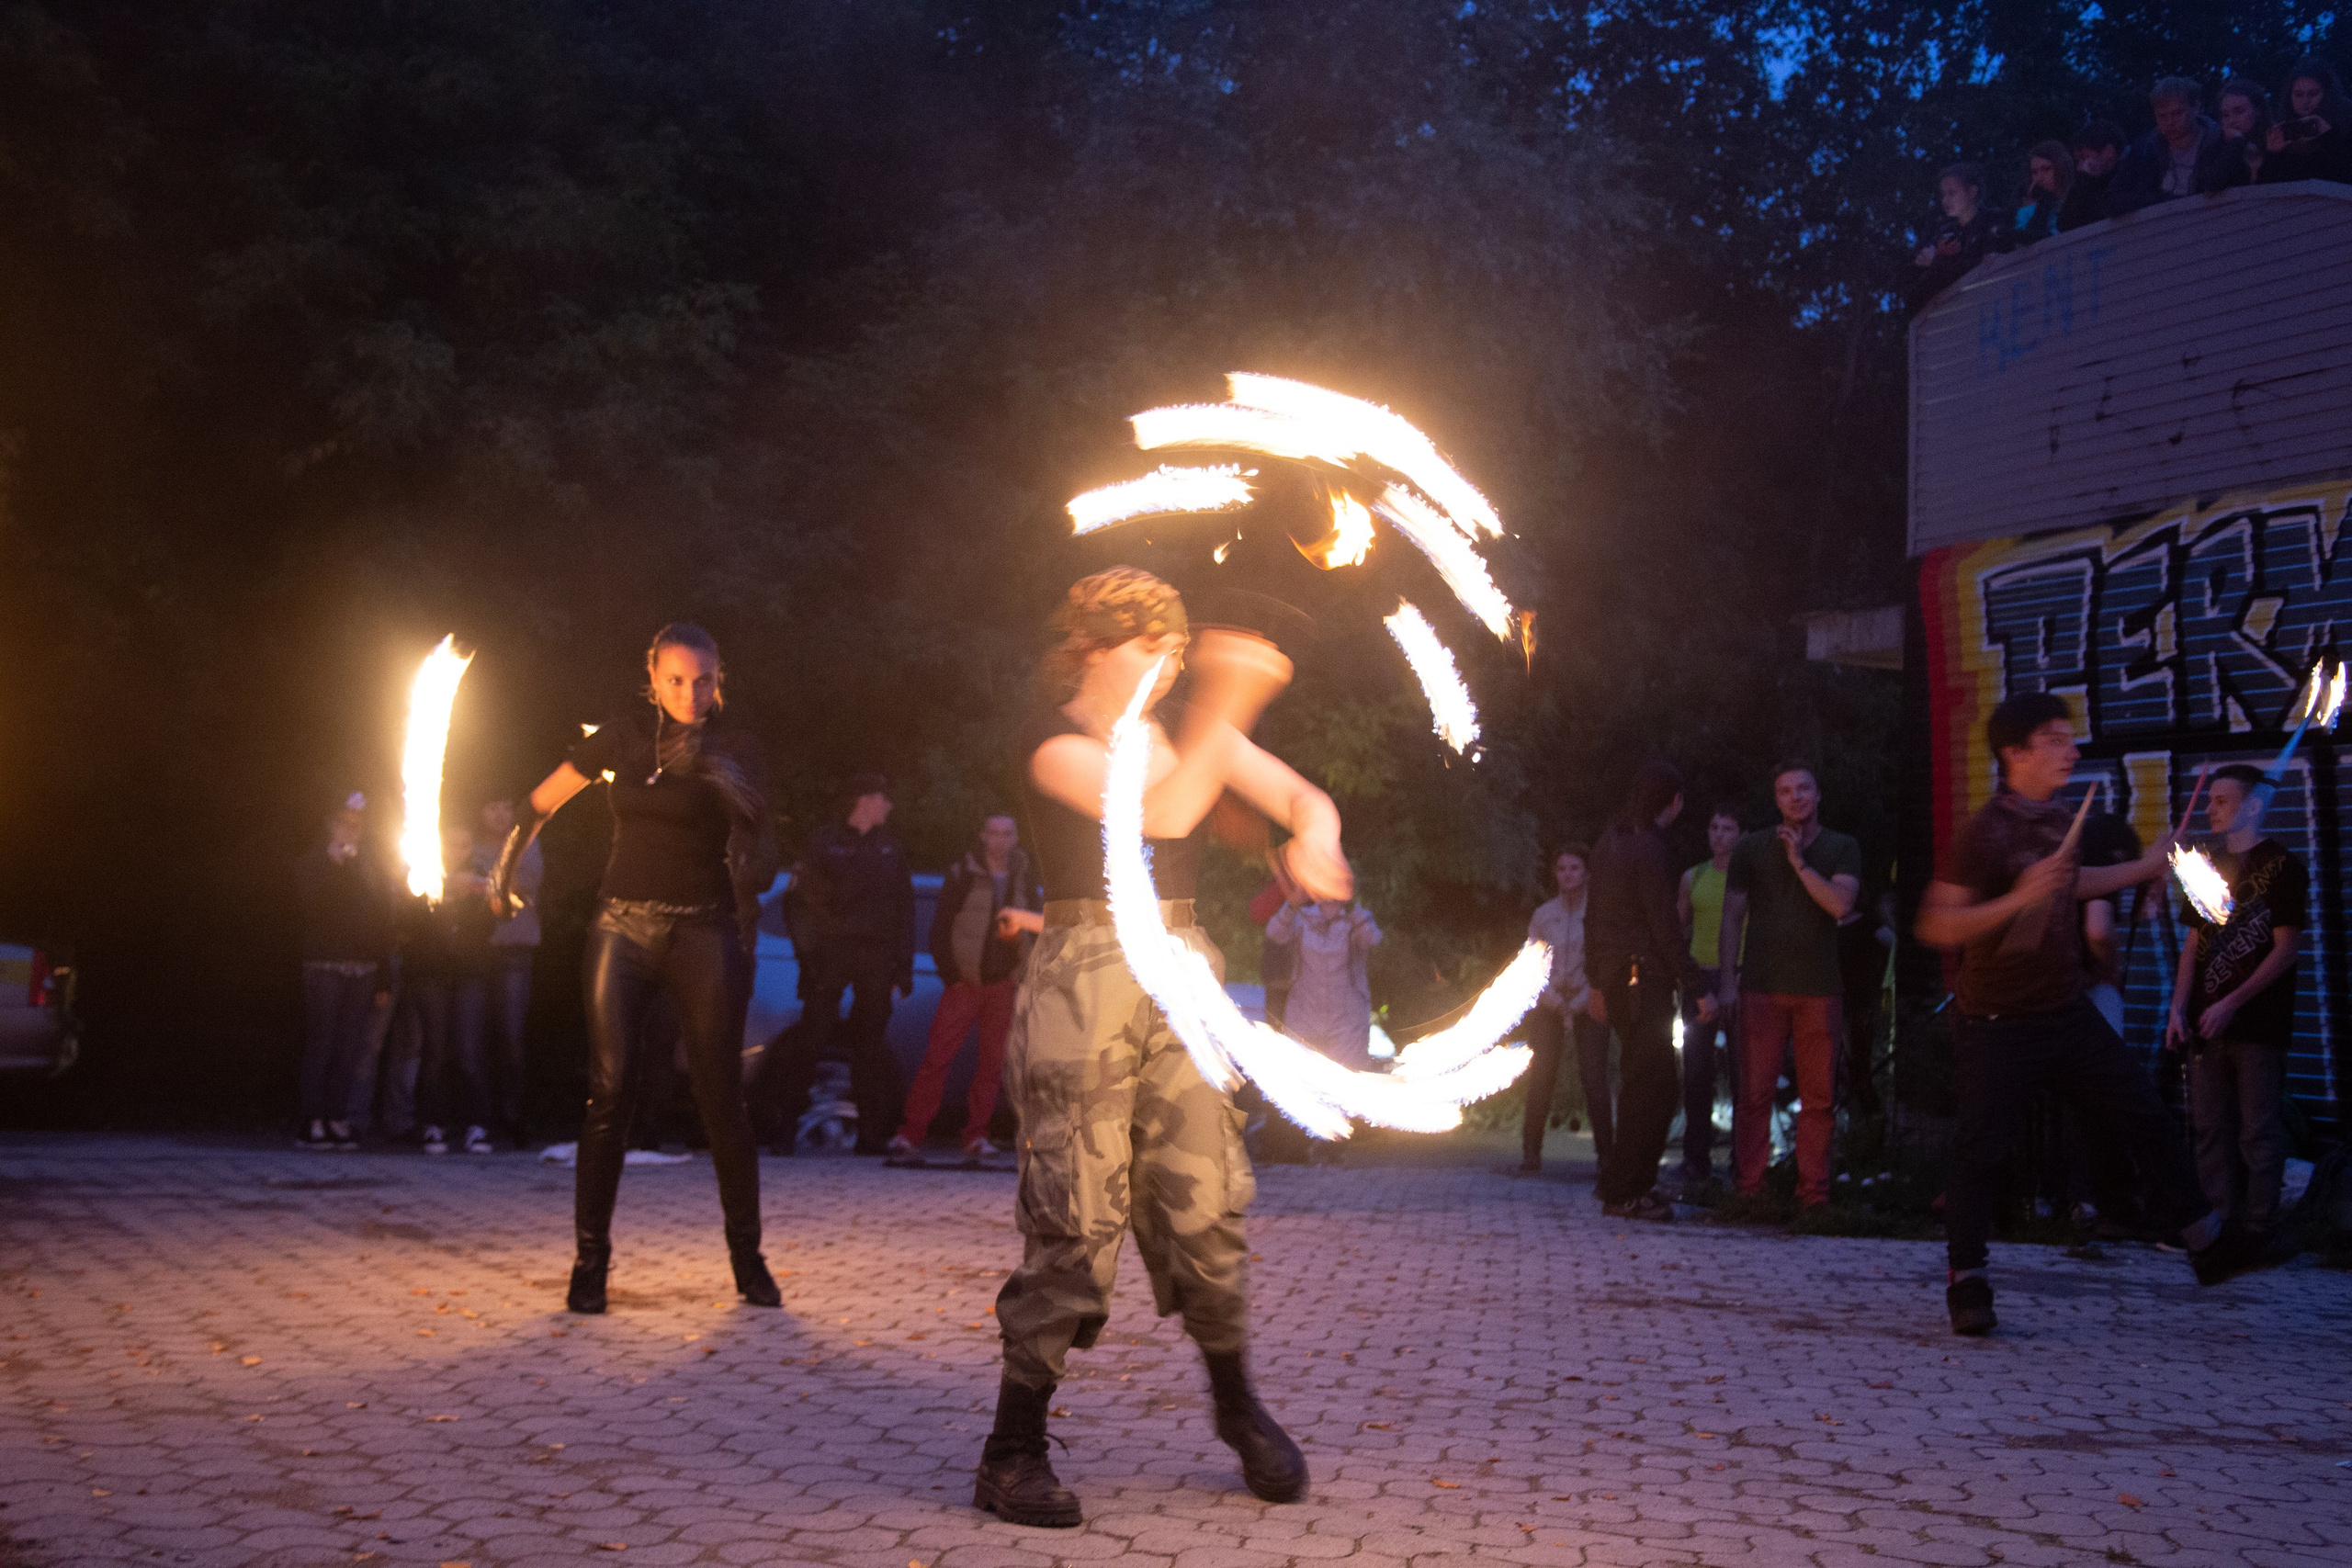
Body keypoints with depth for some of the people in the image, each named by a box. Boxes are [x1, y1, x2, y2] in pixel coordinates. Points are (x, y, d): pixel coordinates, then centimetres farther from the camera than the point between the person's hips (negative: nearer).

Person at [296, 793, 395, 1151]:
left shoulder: (370, 867, 16)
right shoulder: (311, 864, 7)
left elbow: (383, 924, 14)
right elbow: (308, 905, -11)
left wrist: (384, 981, 8)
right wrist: (334, 862, -10)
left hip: (362, 970, 3)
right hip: (323, 966, -3)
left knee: (350, 1050, -1)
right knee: (320, 1044, -7)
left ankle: (338, 1119, 2)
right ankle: (312, 1123, -6)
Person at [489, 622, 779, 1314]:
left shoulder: (733, 746, 1)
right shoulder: (625, 736, 4)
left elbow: (757, 818, -18)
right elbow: (546, 797, 15)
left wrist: (713, 766, -33)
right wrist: (509, 861, 11)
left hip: (704, 933, -1)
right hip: (624, 927, 1)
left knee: (721, 1098, -2)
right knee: (609, 1091, -6)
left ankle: (747, 1257, 10)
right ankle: (590, 1260, 0)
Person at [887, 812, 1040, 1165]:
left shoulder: (1025, 879, 9)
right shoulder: (962, 875, -1)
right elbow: (940, 928, -1)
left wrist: (1025, 974, 1)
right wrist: (950, 974, -8)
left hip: (1005, 984, 3)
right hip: (966, 981, -3)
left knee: (993, 1062, 3)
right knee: (938, 1056, -8)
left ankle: (976, 1137, 10)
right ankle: (910, 1135, -6)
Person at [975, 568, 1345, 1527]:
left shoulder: (1189, 728, 14)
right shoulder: (1056, 743, -6)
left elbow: (1302, 799, 12)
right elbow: (1165, 812, -22)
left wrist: (1311, 841, -11)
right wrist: (1228, 701, -29)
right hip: (1085, 986, -5)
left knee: (1206, 1203, 3)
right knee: (1077, 1222, -7)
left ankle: (1237, 1405, 24)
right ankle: (1012, 1453, 2)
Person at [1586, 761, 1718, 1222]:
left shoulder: (1608, 844, 14)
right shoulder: (1648, 851, -15)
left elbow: (1593, 915, 20)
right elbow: (1665, 930, -17)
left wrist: (1598, 981, 25)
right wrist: (1698, 989, -14)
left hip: (1615, 979, 9)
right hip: (1645, 978, -9)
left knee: (1641, 1082, 17)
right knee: (1652, 1086, -5)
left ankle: (1622, 1181, 21)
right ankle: (1623, 1192, -4)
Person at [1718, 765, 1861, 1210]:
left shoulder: (1842, 849, 9)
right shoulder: (1752, 848, 10)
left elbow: (1841, 904, -7)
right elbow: (1732, 915, 10)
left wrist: (1799, 862, -9)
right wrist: (1726, 977, 2)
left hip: (1820, 989, 0)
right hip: (1762, 987, 0)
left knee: (1819, 1097, 1)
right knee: (1754, 1093, -3)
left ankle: (1814, 1192, 7)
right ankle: (1749, 1188, 3)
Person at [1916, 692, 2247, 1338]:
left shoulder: (2057, 818, 6)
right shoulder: (1985, 831, -18)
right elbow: (1936, 926, -23)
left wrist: (2144, 868, 27)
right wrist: (2017, 900, -33)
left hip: (2067, 1012, 7)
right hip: (1999, 1026, -7)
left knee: (2150, 1121, 9)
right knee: (1980, 1153, -5)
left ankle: (2210, 1246, 22)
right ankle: (1966, 1282, 9)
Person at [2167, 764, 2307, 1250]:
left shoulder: (2282, 867, -4)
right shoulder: (2210, 865, 15)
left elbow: (2287, 947, -9)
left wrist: (2231, 1003, -15)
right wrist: (2179, 1009, 4)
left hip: (2258, 1025, -6)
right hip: (2207, 1025, 6)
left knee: (2258, 1132, -3)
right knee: (2211, 1129, 8)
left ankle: (2258, 1229, 3)